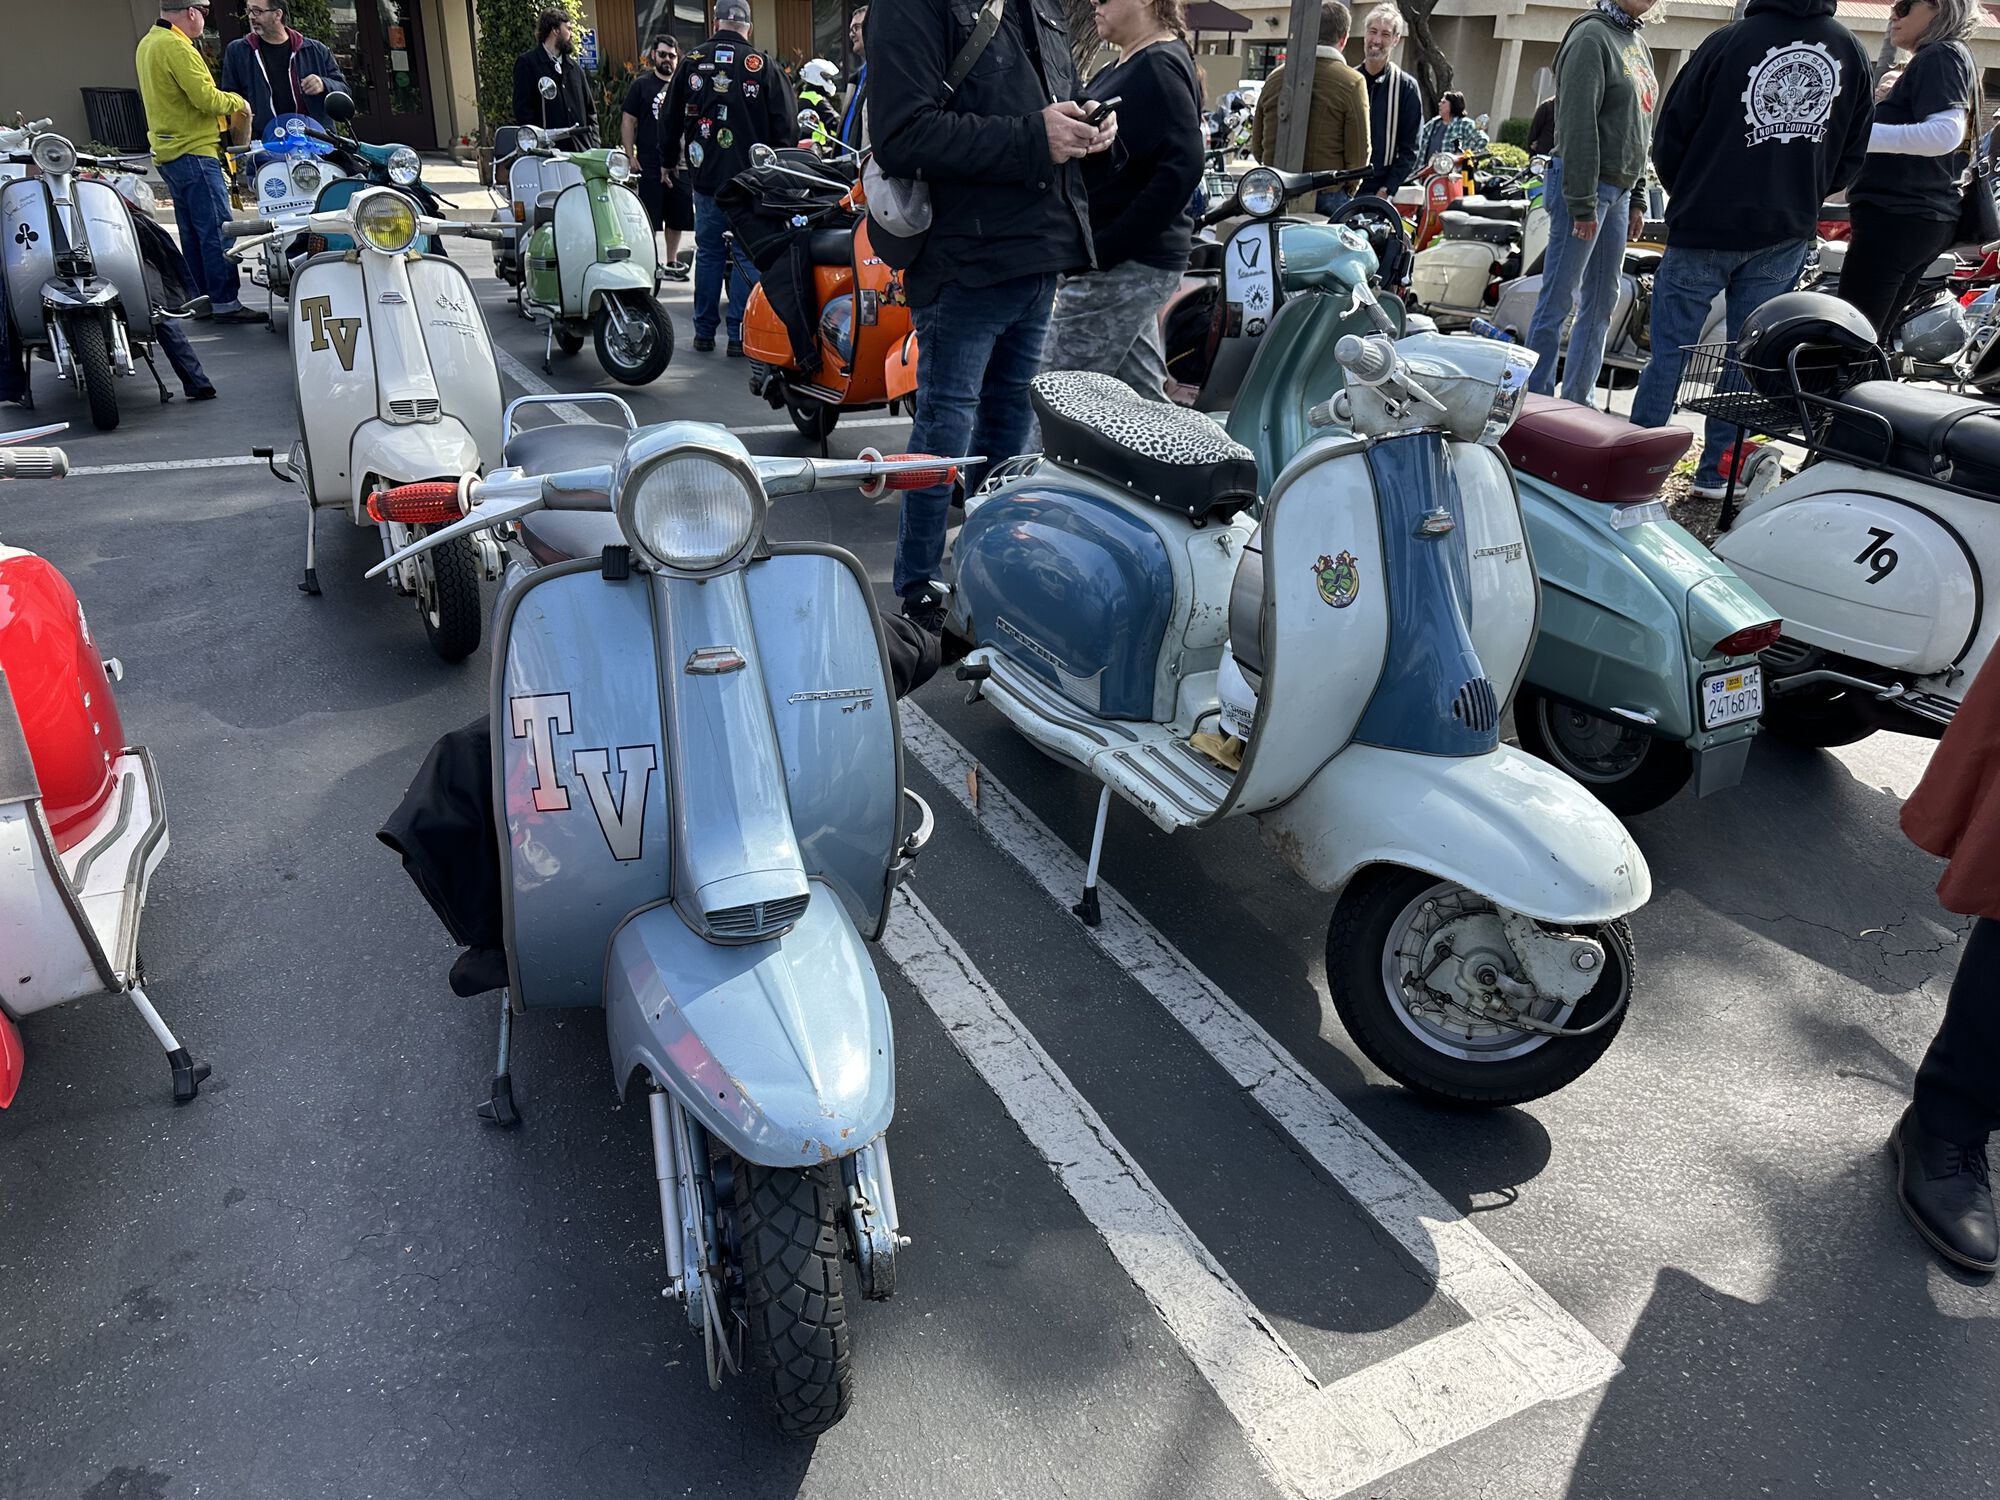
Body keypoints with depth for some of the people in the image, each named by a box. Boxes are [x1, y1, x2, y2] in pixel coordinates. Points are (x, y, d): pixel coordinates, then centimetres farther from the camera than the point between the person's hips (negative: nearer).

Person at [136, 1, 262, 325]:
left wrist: (225, 104, 14)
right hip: (194, 152, -10)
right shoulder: (176, 47, -15)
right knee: (218, 230, -10)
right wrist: (237, 102, -4)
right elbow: (205, 96, -21)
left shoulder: (148, 43, 18)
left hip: (168, 152, 10)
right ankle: (226, 301, -12)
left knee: (192, 232, 13)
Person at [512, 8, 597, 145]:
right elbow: (522, 110, -3)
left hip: (582, 151, 6)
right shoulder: (526, 63, 5)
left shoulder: (575, 67, 23)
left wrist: (594, 147, 9)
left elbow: (590, 112, 23)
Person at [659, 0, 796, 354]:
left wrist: (668, 160, 24)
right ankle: (739, 335, 0)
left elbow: (670, 116, 11)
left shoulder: (692, 62, 4)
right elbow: (786, 122, -3)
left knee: (708, 253, 11)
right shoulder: (762, 65, -5)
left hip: (706, 178, 3)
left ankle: (704, 332, 14)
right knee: (747, 257, 2)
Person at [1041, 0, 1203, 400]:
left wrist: (1102, 250, -24)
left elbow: (1182, 168, -23)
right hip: (1132, 259, 10)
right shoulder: (1125, 66, 16)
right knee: (1143, 400, 14)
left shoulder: (1158, 67, -12)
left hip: (1121, 266, -10)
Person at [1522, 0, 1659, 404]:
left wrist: (1637, 197, 16)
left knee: (1601, 303, 9)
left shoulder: (1637, 44, 18)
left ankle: (1576, 402, 15)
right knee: (1559, 300, -6)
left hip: (1619, 190, 9)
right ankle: (1536, 402, 0)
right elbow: (1577, 122, -16)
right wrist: (1582, 203, -20)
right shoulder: (1592, 35, -9)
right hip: (1586, 186, -9)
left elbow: (1638, 129, 21)